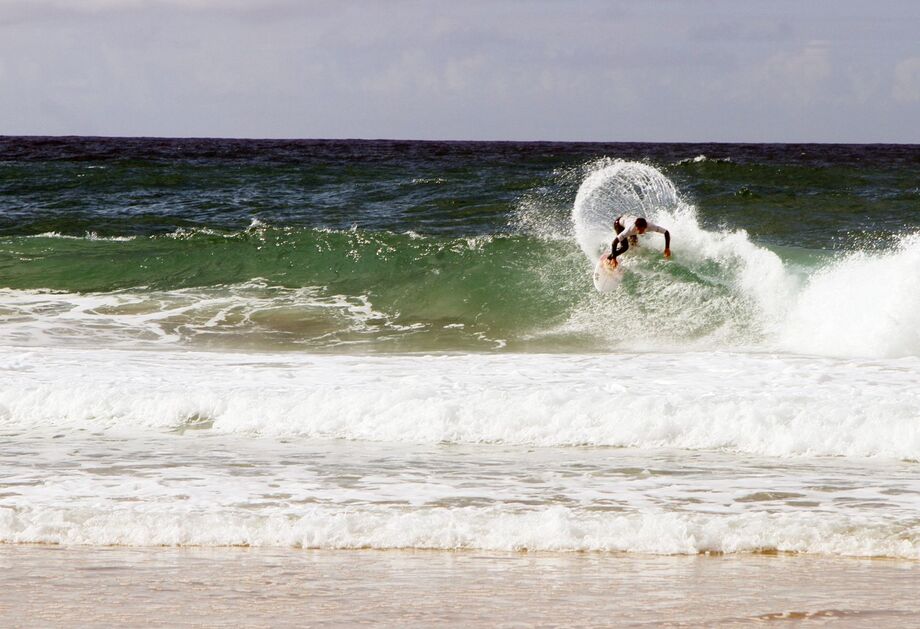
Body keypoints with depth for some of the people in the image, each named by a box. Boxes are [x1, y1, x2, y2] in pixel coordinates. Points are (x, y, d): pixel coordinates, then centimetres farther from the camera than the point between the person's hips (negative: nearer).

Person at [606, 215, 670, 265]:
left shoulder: (650, 226, -38)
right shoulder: (631, 229, -46)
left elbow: (666, 232, -29)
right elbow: (614, 242, -44)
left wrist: (667, 248, -33)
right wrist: (614, 258, -45)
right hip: (619, 223, -5)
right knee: (625, 246, -18)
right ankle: (608, 259, 1)